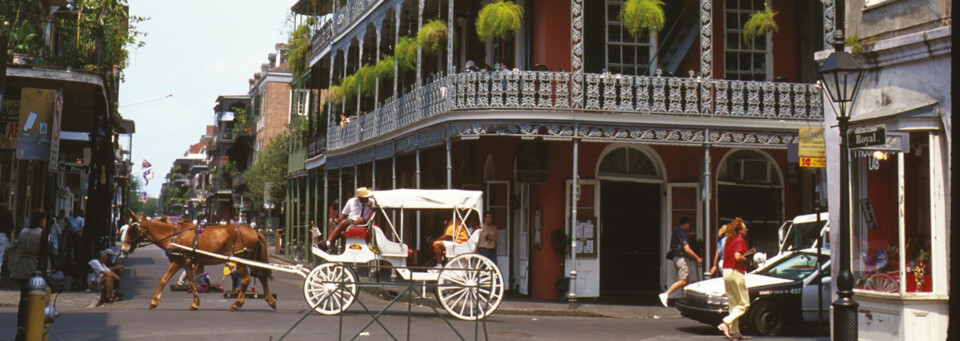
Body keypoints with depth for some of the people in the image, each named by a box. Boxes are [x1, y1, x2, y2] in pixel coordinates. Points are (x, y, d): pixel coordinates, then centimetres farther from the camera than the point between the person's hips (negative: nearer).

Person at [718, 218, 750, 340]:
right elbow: (738, 257, -24)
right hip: (736, 272, -9)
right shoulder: (740, 240, -11)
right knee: (744, 304, -2)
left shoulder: (728, 241, 15)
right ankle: (725, 323, -15)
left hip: (726, 271, 9)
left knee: (733, 304, 13)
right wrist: (747, 261, -6)